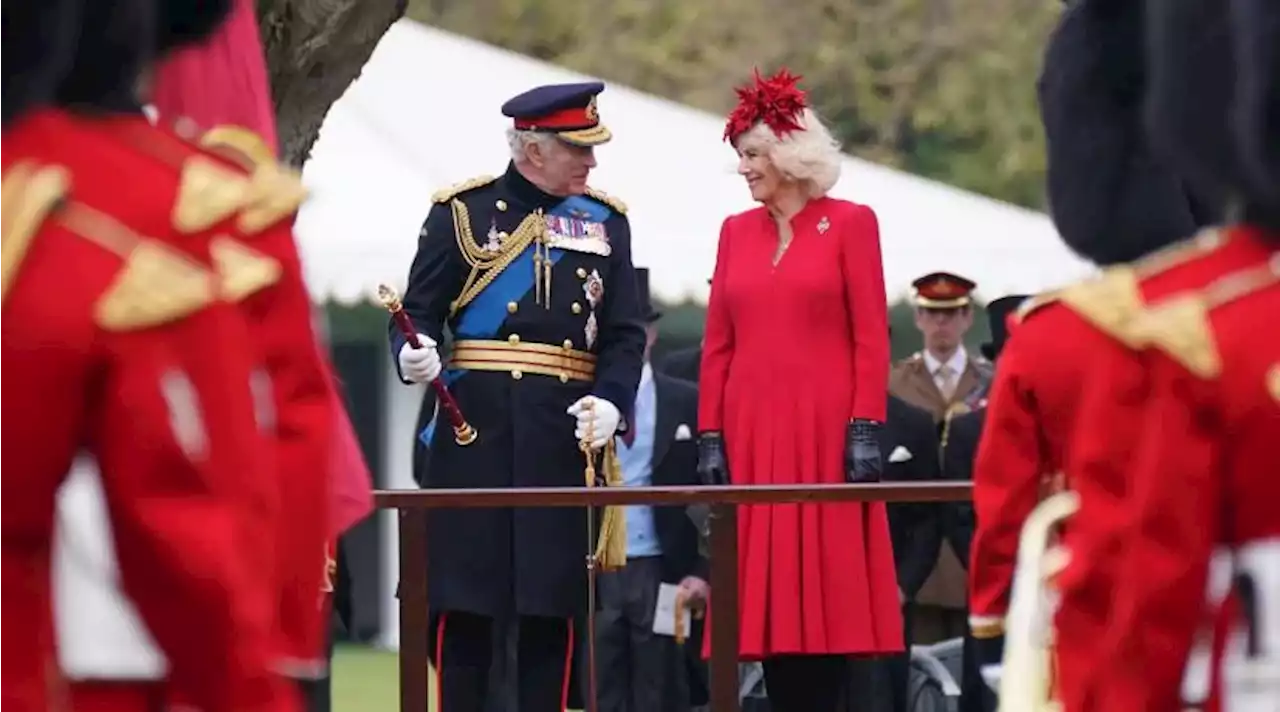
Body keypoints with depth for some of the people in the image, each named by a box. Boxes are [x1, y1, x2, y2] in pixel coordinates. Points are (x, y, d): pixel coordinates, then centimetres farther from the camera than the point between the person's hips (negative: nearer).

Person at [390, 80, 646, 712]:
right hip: (476, 431, -3)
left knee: (554, 607, 4)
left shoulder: (605, 221, 11)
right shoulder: (463, 211, 3)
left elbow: (626, 335, 9)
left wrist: (610, 403, -9)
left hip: (567, 438, 3)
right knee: (463, 600, -3)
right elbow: (419, 313, 3)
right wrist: (414, 355, -20)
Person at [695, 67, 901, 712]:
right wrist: (709, 438, 4)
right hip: (752, 434, 4)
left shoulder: (850, 223, 1)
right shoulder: (736, 231, 12)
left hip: (825, 431, -4)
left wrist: (866, 430, -11)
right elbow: (718, 345, 11)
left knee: (827, 587, -5)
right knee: (767, 590, 2)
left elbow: (871, 338, -3)